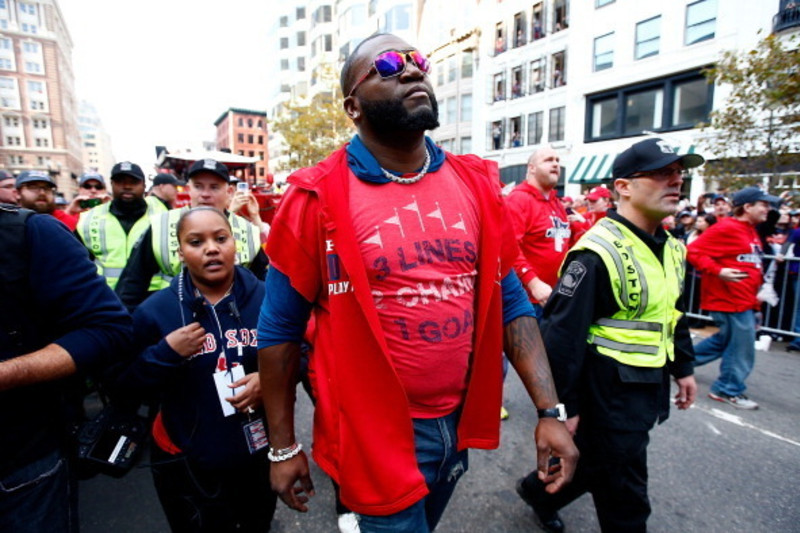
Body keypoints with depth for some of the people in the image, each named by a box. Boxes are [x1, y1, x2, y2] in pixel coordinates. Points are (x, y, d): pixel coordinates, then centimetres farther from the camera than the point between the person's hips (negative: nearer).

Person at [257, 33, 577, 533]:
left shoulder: (477, 184, -3)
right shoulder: (317, 198, -15)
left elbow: (509, 302, 1)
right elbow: (280, 328, -8)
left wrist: (549, 410, -3)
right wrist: (284, 447, -3)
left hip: (458, 423, 6)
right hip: (375, 435, -5)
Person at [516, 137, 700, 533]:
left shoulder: (670, 248, 7)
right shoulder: (599, 252, -23)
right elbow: (562, 334, -25)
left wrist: (683, 367, 21)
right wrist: (563, 406, -21)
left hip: (650, 387, 9)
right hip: (607, 390, -9)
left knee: (595, 462, 23)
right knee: (624, 491, 10)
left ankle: (539, 491, 47)